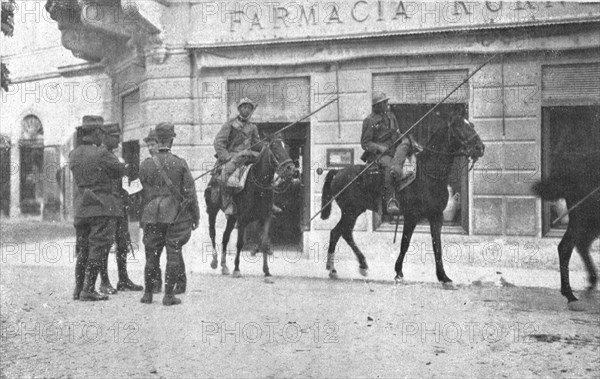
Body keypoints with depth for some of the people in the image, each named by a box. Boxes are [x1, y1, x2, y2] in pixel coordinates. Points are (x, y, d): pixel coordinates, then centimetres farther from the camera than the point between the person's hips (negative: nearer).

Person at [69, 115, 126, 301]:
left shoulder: (73, 155, 6)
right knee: (98, 248, -1)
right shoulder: (101, 154, -14)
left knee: (83, 249, 15)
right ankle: (88, 290, -2)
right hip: (102, 206, -7)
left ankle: (78, 289, 19)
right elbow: (120, 171, -4)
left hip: (80, 207, 7)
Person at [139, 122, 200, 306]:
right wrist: (196, 216, 5)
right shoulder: (180, 164, -7)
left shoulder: (146, 164, -2)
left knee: (152, 255, 11)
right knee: (173, 255, 4)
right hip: (176, 216, -2)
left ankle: (148, 293, 19)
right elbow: (189, 192, -4)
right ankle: (168, 294, 4)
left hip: (152, 216, 2)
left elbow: (143, 193, 5)